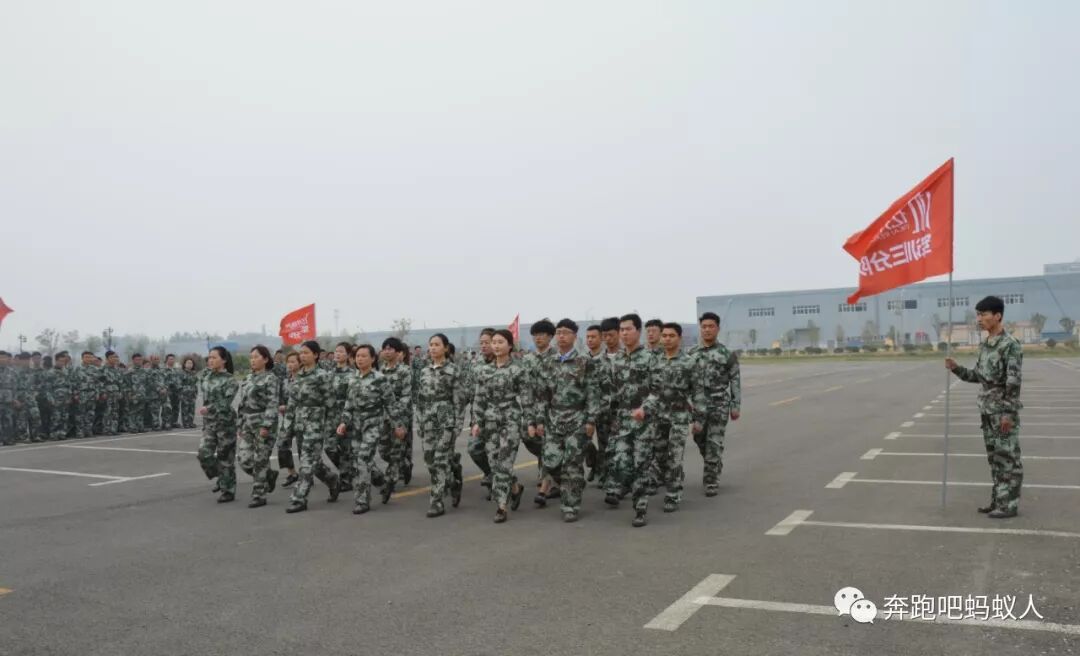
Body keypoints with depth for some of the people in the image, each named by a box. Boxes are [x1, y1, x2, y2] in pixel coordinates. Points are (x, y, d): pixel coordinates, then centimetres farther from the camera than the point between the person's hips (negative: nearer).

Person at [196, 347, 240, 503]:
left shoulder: (229, 380, -10)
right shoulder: (208, 376, 10)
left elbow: (226, 402, -20)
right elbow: (206, 398, 18)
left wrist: (209, 409, -31)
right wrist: (204, 421, 19)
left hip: (225, 422, -6)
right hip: (209, 422, 6)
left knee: (225, 458, 0)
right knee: (204, 454, -2)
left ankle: (228, 491, 11)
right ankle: (221, 479, 22)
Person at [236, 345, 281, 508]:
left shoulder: (270, 379, -8)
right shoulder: (248, 378, 14)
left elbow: (272, 404, -14)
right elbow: (243, 403, 18)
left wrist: (266, 425, -22)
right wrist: (240, 425, 15)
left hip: (263, 423, -7)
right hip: (247, 424, 7)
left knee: (260, 462, -1)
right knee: (245, 461, 1)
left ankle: (259, 496, 9)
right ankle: (269, 476, 26)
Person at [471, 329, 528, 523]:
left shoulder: (517, 369, -6)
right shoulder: (486, 369, 9)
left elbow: (527, 398, -6)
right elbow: (479, 398, 10)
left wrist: (531, 422, -10)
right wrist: (478, 421, 4)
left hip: (511, 420, -5)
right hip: (490, 421, 5)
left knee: (503, 463, -7)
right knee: (494, 462, 7)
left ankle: (501, 506, 0)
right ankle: (515, 488, 32)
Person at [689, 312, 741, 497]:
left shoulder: (727, 354, -3)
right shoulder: (692, 354, 6)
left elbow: (735, 381, -1)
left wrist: (735, 407, -5)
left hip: (719, 406, -3)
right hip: (698, 405, 4)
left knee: (714, 443, -6)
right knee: (701, 440, 12)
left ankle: (712, 480, 2)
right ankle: (715, 467, 37)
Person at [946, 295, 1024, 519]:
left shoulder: (1011, 345, -15)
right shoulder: (984, 345, 10)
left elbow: (1014, 382, -17)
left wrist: (1008, 413, -19)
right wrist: (956, 369, 2)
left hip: (1003, 411, -8)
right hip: (987, 409, 8)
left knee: (1008, 457, -1)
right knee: (994, 456, 13)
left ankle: (1009, 504, 5)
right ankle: (997, 500, 21)